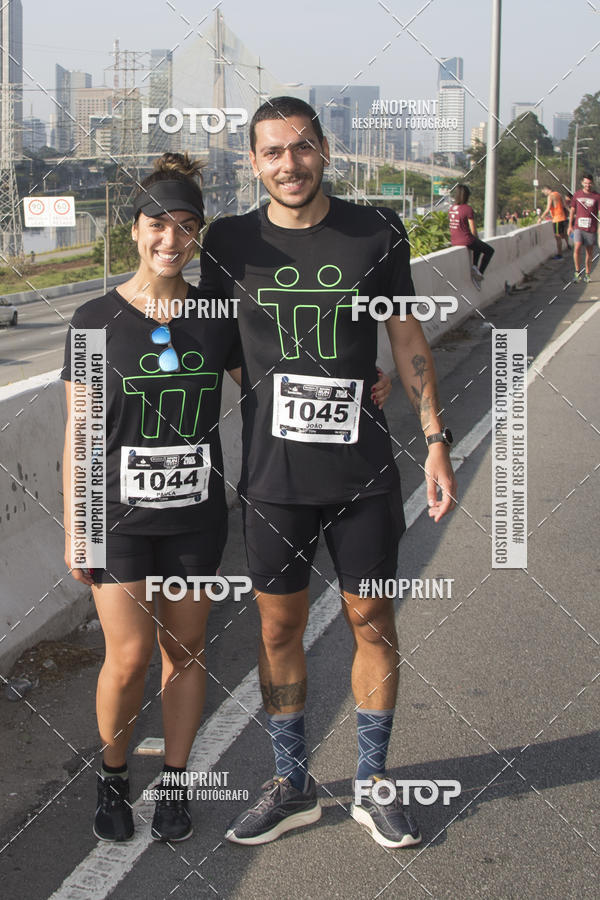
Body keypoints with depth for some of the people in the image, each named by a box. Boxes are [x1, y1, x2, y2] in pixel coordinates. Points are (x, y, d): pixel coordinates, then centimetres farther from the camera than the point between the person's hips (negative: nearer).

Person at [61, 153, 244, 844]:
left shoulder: (217, 317, 1)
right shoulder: (96, 321, -6)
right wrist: (74, 530, -4)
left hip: (197, 512, 2)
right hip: (120, 514, -2)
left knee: (185, 649, 11)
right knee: (129, 657, -4)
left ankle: (173, 781, 29)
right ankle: (112, 776, 23)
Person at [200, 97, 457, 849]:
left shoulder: (377, 234, -1)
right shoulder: (230, 243, 0)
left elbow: (407, 340, 5)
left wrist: (436, 441, 2)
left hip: (363, 469, 0)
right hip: (274, 472, 0)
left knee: (372, 621, 8)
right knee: (279, 626, 9)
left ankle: (372, 785, 25)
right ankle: (291, 786, 26)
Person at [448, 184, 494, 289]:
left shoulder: (451, 208, 5)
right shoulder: (468, 209, -16)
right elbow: (473, 230, -15)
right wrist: (477, 240, 6)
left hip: (454, 241, 7)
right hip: (466, 240, -7)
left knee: (478, 248, 35)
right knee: (489, 250, 16)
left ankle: (475, 267, 24)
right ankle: (479, 272, 6)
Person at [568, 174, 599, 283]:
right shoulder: (577, 194, 8)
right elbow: (573, 210, 16)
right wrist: (570, 225, 15)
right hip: (578, 227, 0)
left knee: (589, 252, 6)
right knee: (577, 248, -19)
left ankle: (587, 274, 20)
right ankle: (577, 271, -6)